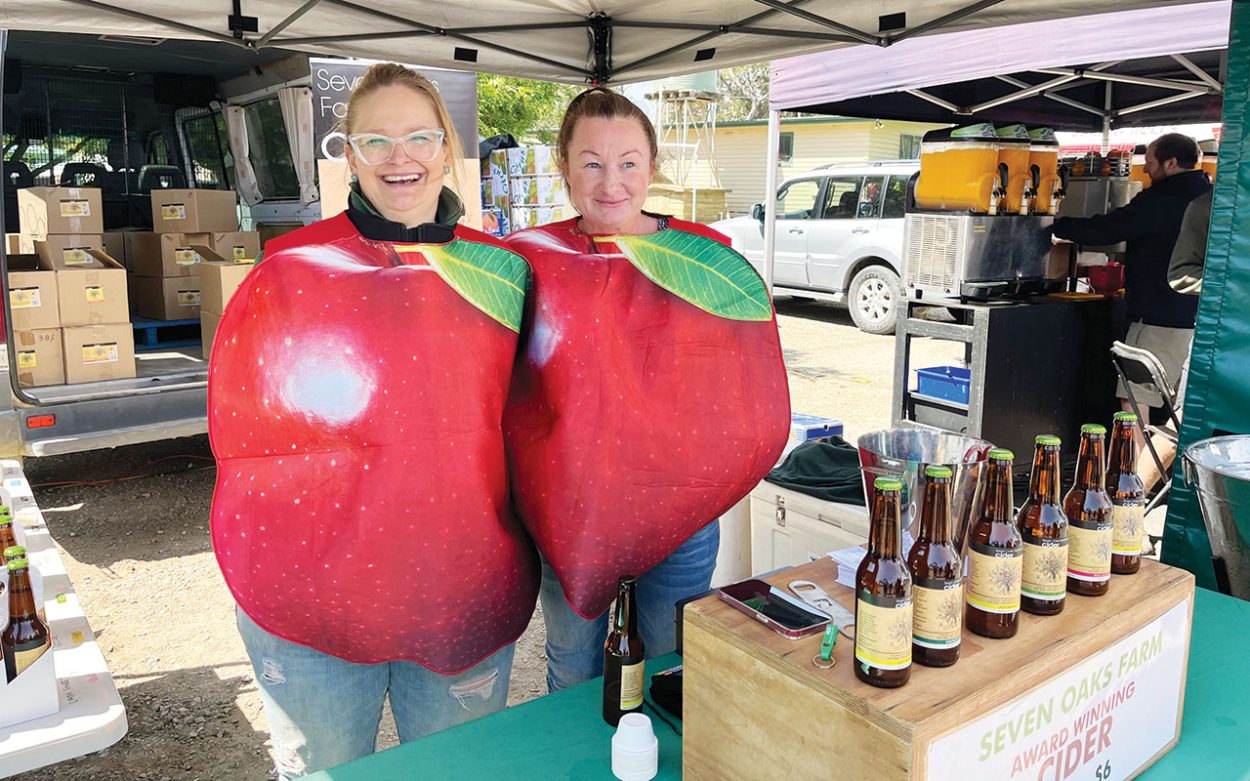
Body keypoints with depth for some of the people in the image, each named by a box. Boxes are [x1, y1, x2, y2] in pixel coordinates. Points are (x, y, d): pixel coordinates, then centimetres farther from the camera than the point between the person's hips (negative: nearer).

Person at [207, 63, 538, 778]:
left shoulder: (499, 268, 2)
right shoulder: (294, 266, -4)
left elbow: (524, 417, 7)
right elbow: (242, 428, -5)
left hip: (464, 584, 2)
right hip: (314, 583, -1)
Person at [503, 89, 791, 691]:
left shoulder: (707, 259, -5)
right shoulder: (532, 259, -4)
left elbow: (750, 395, -2)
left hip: (677, 509, 0)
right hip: (565, 511, 1)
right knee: (572, 672, 21)